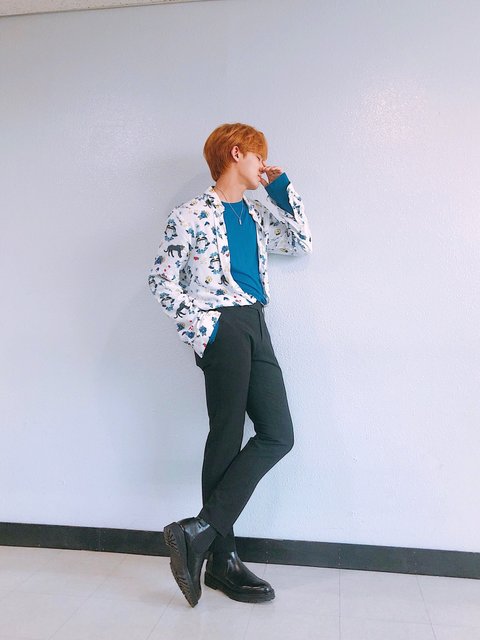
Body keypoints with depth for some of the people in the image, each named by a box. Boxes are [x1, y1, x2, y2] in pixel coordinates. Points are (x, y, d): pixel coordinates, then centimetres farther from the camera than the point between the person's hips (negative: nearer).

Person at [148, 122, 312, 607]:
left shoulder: (256, 215, 21)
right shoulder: (192, 215, -2)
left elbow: (302, 243, 26)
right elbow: (161, 280, -5)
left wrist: (281, 187, 22)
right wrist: (199, 328, -13)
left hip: (256, 328, 8)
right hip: (223, 327, -8)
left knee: (278, 435, 0)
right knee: (227, 439, -4)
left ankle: (201, 530, 5)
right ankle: (221, 560, 10)